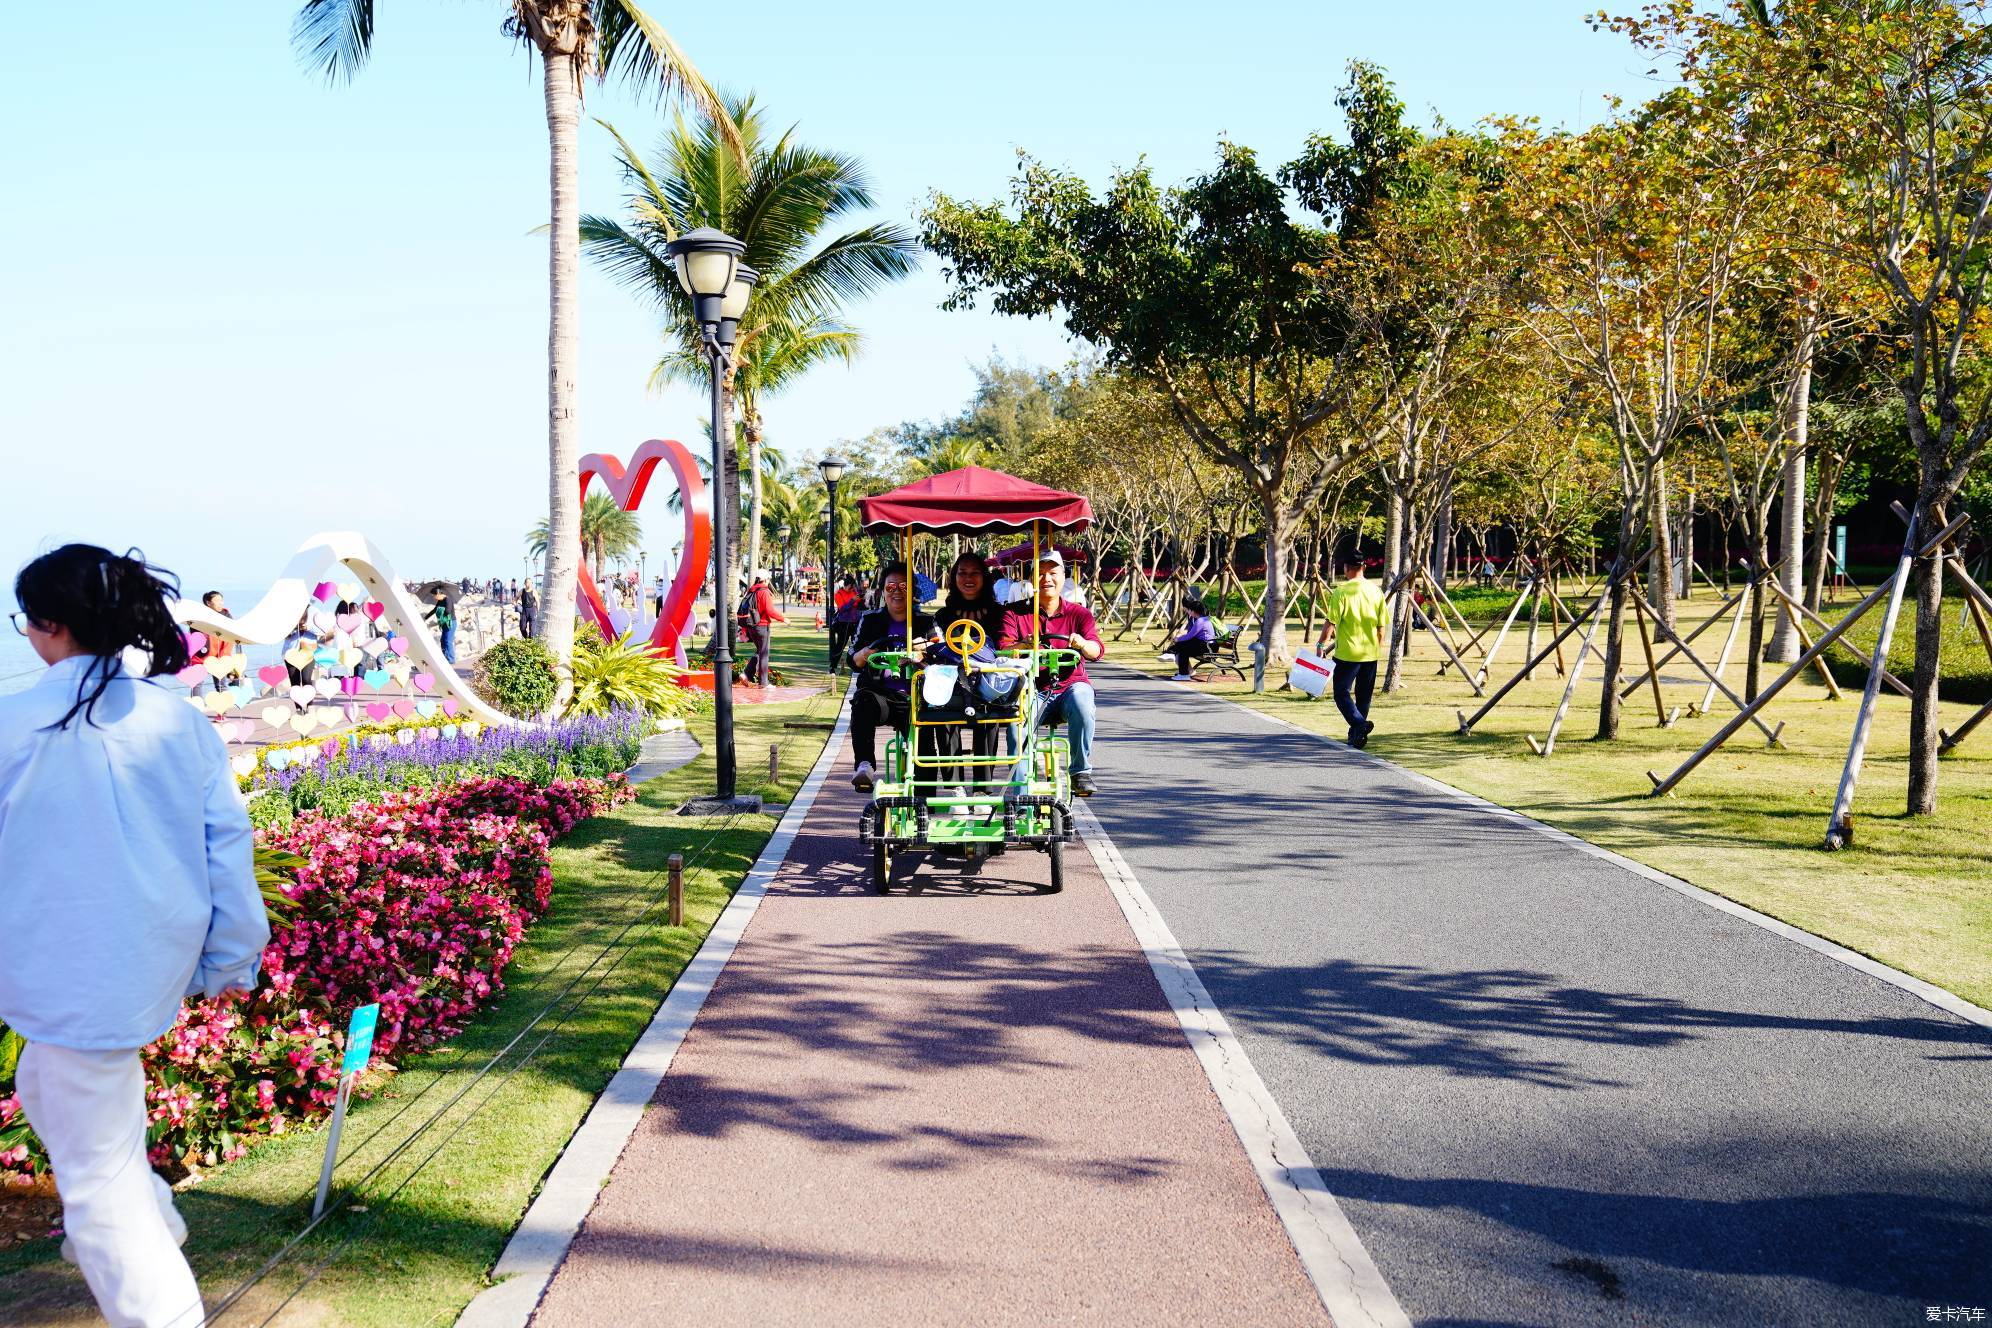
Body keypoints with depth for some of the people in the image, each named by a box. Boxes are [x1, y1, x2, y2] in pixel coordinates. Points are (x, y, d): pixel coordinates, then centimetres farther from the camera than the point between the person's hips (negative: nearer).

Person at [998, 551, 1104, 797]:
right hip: (1033, 689, 0)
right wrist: (1025, 646, -29)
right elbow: (1002, 649, -7)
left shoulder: (1079, 613, 8)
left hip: (1070, 683, 0)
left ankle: (1081, 771, -21)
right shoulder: (1016, 614, 8)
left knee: (1080, 699, -35)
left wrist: (1083, 644, -33)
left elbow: (1096, 650, -8)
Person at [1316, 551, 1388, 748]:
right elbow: (1381, 625, 10)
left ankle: (1359, 724, -21)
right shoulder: (1375, 590, 5)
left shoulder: (1342, 591, -12)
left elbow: (1331, 622, -14)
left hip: (1348, 652, -5)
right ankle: (1357, 735, 21)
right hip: (1371, 653, 5)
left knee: (1342, 693, 0)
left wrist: (1322, 644, -5)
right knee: (1363, 695, 14)